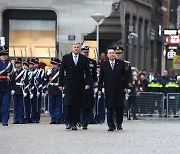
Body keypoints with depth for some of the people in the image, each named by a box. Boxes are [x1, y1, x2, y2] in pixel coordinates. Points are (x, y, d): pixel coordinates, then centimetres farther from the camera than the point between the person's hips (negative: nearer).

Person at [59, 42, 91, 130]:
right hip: (69, 84, -1)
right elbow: (62, 71, 6)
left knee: (77, 105, 1)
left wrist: (88, 83, -6)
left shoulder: (84, 59, 7)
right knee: (68, 103, -12)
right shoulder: (66, 58, 5)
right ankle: (68, 122, -8)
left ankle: (74, 123, 6)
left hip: (79, 85, 1)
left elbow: (87, 72, 5)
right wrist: (60, 84, 1)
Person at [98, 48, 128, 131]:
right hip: (109, 90, 0)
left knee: (119, 107, 1)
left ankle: (119, 124, 16)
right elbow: (101, 77, 5)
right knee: (109, 108, -2)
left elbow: (125, 76, 7)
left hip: (119, 89, 0)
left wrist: (125, 87, 1)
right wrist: (100, 89, 1)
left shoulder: (121, 63, 5)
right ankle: (111, 125, 1)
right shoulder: (103, 64, 5)